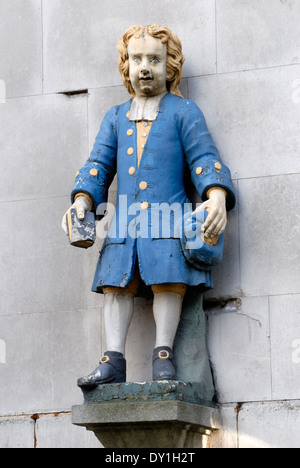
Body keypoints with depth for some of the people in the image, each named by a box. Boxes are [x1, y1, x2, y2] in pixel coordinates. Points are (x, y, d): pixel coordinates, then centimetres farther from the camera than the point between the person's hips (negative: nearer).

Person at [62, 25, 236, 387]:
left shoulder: (184, 112, 10)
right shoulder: (115, 118, 22)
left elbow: (204, 159, 0)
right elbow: (99, 165, 15)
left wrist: (217, 196, -19)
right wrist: (81, 202, -3)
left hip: (169, 217, -3)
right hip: (124, 220, 4)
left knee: (168, 281, -16)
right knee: (117, 283, -8)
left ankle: (163, 356, -13)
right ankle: (113, 361, -13)